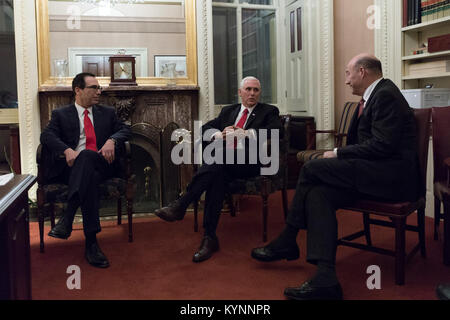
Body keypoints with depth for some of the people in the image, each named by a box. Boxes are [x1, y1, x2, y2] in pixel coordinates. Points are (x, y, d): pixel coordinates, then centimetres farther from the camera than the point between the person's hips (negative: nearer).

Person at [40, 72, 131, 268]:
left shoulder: (107, 113, 28)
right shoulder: (61, 114, 20)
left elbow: (125, 130, 15)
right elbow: (46, 136, 2)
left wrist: (111, 141, -10)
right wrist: (67, 150, -19)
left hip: (100, 164, 1)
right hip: (72, 165, -1)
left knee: (86, 156, -37)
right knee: (89, 179, -39)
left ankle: (67, 219, -46)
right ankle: (91, 242, -45)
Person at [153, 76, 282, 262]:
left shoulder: (269, 111, 16)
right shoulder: (228, 111, 28)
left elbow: (277, 131, -5)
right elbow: (205, 129, 19)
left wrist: (247, 133, -16)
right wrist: (221, 134, -4)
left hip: (249, 161, -3)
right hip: (223, 161, 3)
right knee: (217, 175, -32)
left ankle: (181, 205, -32)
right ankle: (210, 238, -33)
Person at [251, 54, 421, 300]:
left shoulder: (386, 95, -10)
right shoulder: (372, 97, 21)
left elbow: (382, 145, -20)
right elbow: (358, 141, 23)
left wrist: (337, 154, -13)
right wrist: (338, 156, 5)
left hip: (392, 175, -9)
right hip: (376, 174, 9)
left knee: (312, 168, -16)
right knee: (317, 194, -12)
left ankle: (287, 242, -3)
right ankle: (325, 279, -17)